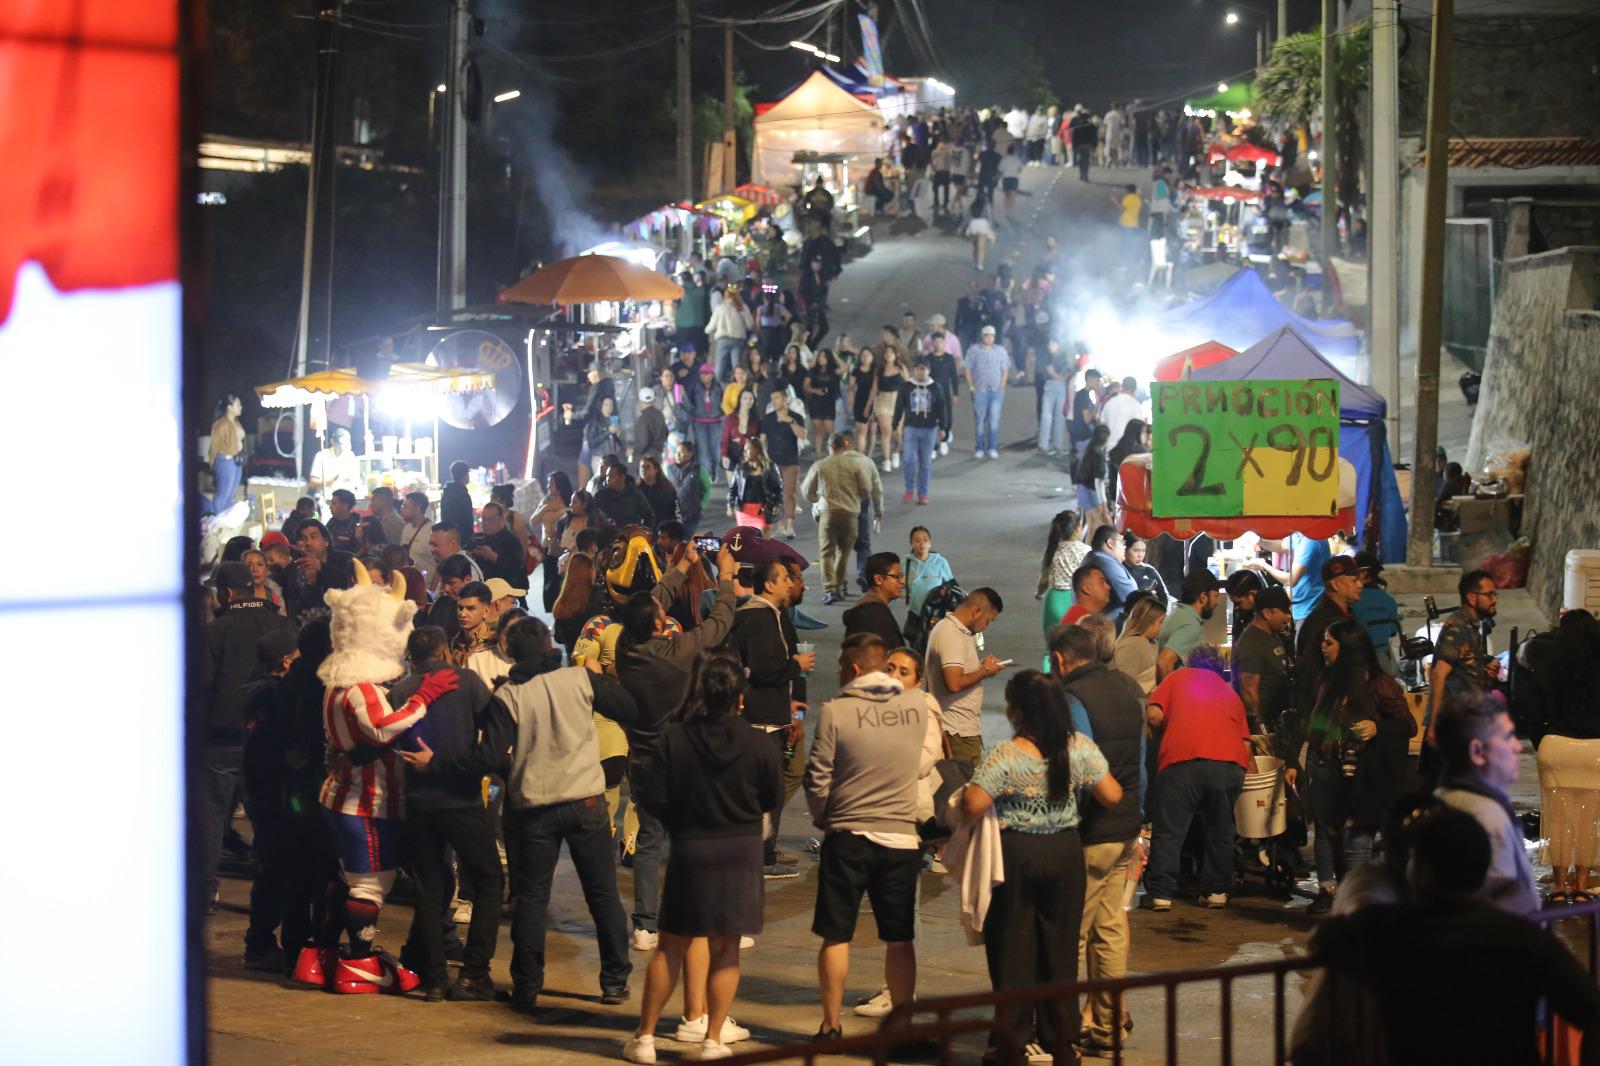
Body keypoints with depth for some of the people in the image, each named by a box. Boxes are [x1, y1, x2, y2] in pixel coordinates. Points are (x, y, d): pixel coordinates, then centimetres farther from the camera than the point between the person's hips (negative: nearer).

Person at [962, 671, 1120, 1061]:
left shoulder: (1005, 757, -18)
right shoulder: (1080, 749, -5)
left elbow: (972, 806, -22)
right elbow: (1112, 796, -2)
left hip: (1016, 856, -4)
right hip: (1066, 853, 4)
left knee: (1013, 948, 7)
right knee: (1060, 947, 12)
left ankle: (1016, 1040, 11)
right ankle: (1060, 1041, 18)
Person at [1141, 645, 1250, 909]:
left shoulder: (1178, 677, 20)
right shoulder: (1230, 693, 28)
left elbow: (1154, 716, 8)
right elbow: (1245, 739, 20)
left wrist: (1164, 735, 27)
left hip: (1182, 760, -3)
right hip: (1231, 762, 3)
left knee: (1168, 830, 3)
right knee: (1220, 830, 18)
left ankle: (1160, 893, 0)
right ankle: (1216, 891, 18)